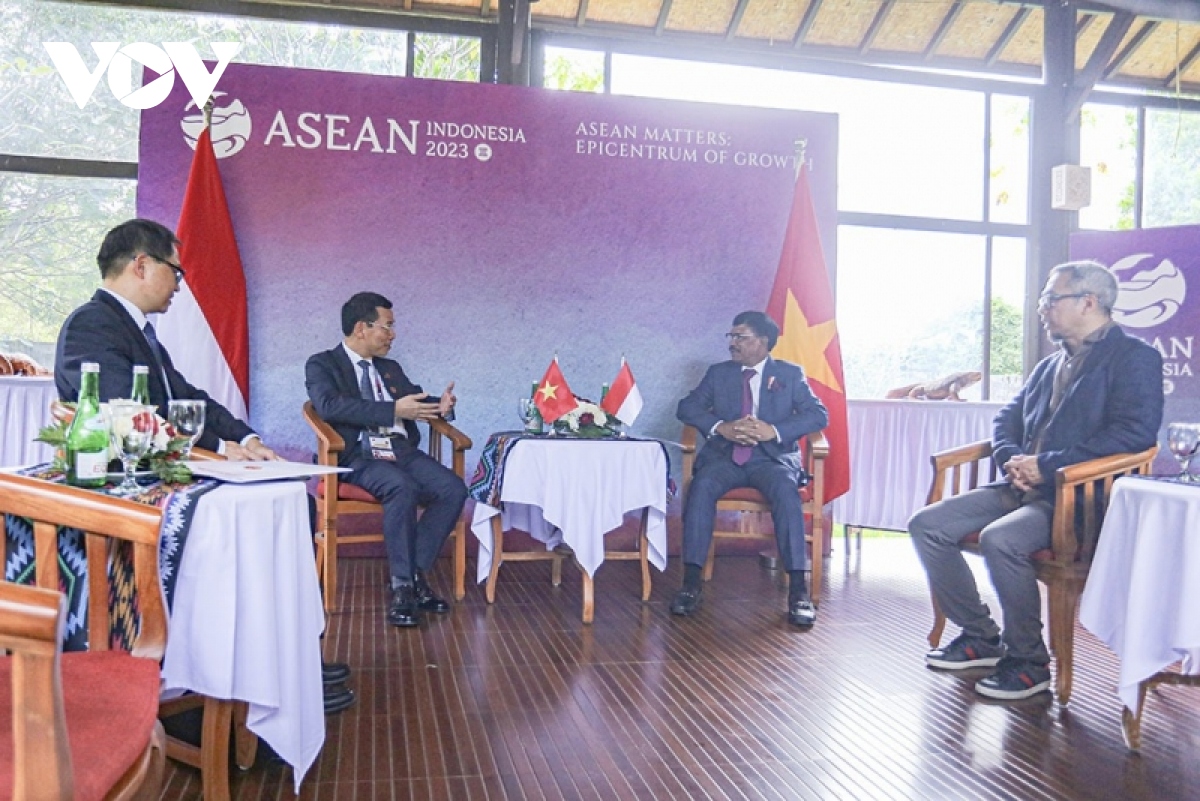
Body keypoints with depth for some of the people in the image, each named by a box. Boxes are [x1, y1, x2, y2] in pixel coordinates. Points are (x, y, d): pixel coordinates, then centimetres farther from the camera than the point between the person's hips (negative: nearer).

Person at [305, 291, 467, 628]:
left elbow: (415, 400, 23)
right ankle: (402, 586, -24)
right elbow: (331, 405, -16)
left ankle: (415, 574, -14)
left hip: (402, 451, 6)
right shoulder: (321, 365, 3)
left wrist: (439, 405, -4)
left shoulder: (391, 368, 24)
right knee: (402, 488, -35)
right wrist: (394, 410, -23)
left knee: (454, 489, -20)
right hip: (359, 458, -6)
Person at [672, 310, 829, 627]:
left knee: (786, 491, -34)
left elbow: (819, 414, -2)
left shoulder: (790, 374, 9)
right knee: (701, 485, -30)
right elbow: (686, 407, 6)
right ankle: (691, 582, -27)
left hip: (773, 457, -1)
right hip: (726, 456, 2)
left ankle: (798, 589, -30)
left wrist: (775, 431, -18)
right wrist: (720, 427, -14)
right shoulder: (718, 373, 15)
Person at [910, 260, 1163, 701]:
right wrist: (1011, 459, -1)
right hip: (1022, 488, 8)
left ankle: (1029, 661, -13)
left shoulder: (1134, 358, -4)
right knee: (927, 525, -6)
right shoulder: (1051, 365, 22)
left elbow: (1136, 430, -18)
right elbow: (1008, 419, 23)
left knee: (1000, 540, -34)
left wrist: (1048, 464, -19)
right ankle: (980, 636, 7)